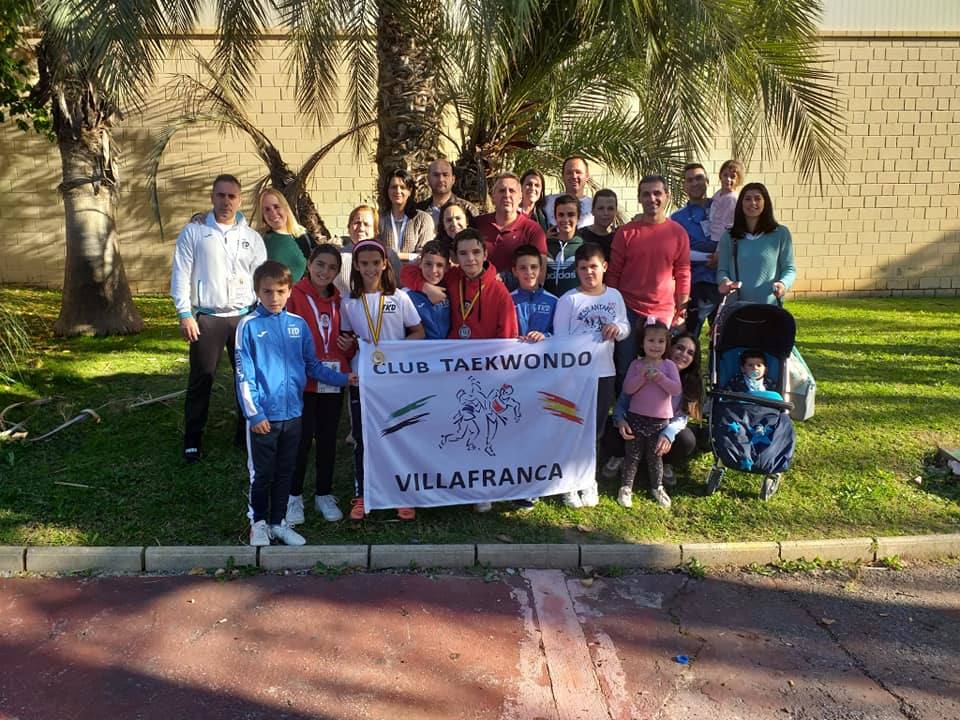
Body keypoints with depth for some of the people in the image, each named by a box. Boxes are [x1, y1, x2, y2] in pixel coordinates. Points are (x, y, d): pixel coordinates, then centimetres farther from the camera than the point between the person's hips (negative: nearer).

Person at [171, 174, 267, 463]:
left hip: (244, 316, 2)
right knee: (201, 380, 3)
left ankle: (247, 434, 20)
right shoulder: (193, 232, 3)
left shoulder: (252, 237, 9)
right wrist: (185, 313, -8)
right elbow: (181, 274, 0)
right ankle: (193, 440, 15)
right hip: (207, 318, -2)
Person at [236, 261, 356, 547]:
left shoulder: (298, 324, 3)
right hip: (264, 416, -4)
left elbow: (313, 365, 10)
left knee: (285, 472, 15)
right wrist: (253, 413, -12)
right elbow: (244, 374, -8)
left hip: (292, 413, 4)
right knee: (261, 474, 9)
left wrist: (344, 378, 2)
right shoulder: (249, 326, -8)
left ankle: (278, 522, 30)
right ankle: (259, 523, 27)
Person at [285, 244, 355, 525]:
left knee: (328, 439, 12)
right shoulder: (294, 296, -5)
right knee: (301, 439, 1)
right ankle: (294, 497, 18)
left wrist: (350, 346, 0)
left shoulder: (339, 302, 11)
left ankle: (324, 495, 26)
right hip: (302, 381, -4)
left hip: (332, 383, 5)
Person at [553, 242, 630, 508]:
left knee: (595, 428, 15)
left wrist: (618, 329, -10)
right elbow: (560, 339, -7)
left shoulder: (614, 296, 7)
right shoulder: (569, 299, -6)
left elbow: (625, 329, 14)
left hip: (604, 372, 4)